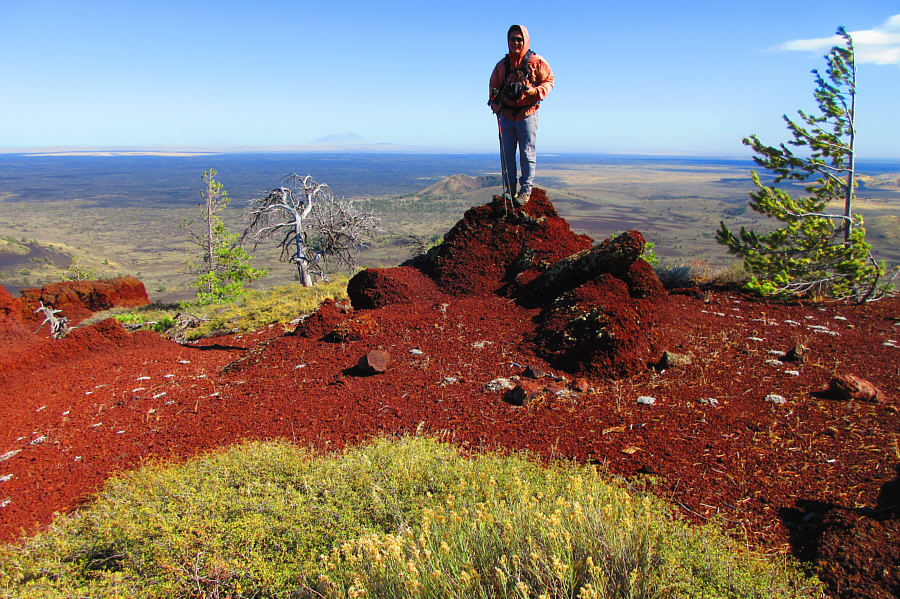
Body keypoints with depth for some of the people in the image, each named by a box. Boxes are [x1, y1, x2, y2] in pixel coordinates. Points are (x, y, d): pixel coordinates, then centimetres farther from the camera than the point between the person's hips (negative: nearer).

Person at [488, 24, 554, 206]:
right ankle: (510, 189, 14)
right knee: (507, 152, 4)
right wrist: (496, 105, 0)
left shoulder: (536, 62, 0)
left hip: (527, 114, -3)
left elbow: (549, 81, 4)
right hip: (507, 114, 4)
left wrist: (534, 91, -16)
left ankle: (526, 190, 2)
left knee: (527, 152, -4)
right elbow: (494, 87, 17)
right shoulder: (502, 65, 9)